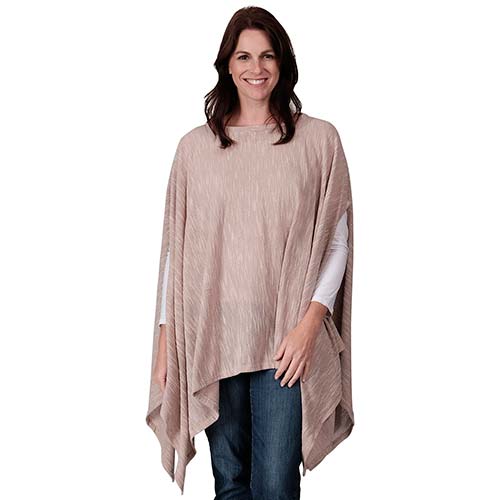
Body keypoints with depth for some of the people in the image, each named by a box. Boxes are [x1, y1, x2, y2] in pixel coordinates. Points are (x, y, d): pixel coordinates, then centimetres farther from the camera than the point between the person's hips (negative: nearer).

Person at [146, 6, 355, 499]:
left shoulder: (319, 139, 1)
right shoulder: (195, 146, 6)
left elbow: (336, 240, 1)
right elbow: (175, 247, 7)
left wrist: (311, 321, -11)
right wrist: (166, 336, 4)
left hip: (286, 342, -2)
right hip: (211, 340, 2)